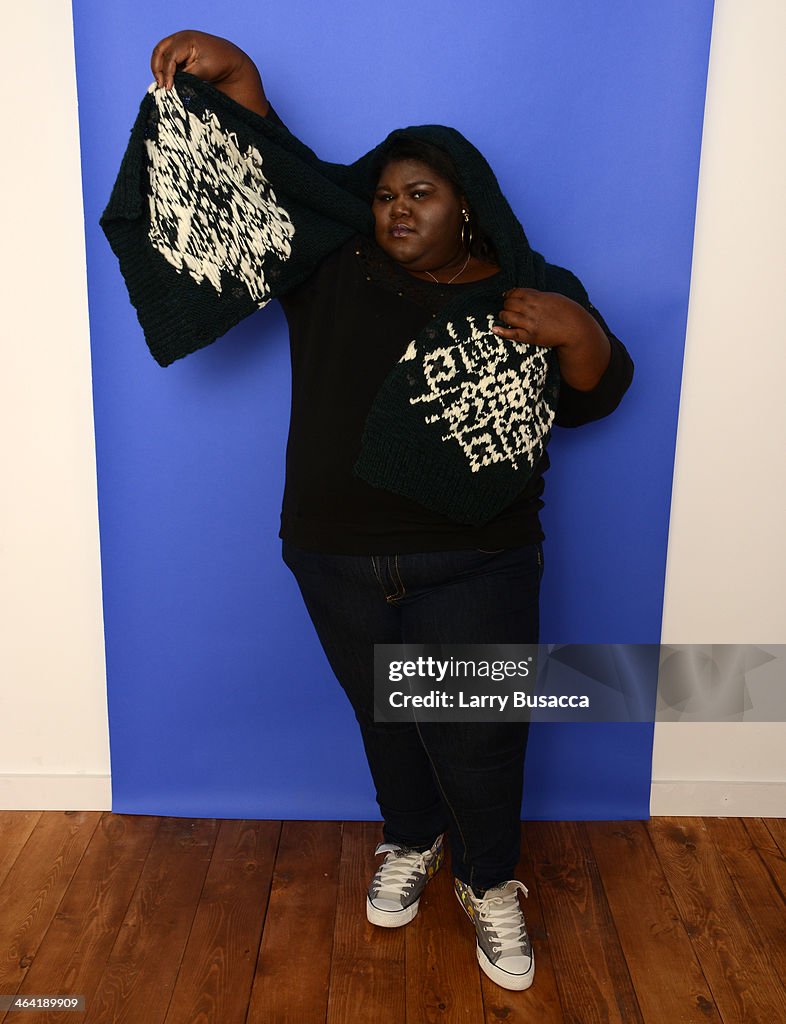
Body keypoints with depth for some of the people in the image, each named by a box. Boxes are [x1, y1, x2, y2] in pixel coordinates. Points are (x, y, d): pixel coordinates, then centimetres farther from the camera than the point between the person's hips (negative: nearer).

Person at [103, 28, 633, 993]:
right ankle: (410, 844, 46)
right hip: (339, 567, 2)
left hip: (473, 570, -2)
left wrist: (575, 330, -20)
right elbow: (267, 172, 2)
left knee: (477, 739, 7)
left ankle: (490, 887, 33)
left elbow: (597, 393, -1)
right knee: (383, 722, 19)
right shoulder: (335, 269, 3)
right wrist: (231, 74, -12)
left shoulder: (529, 295, 1)